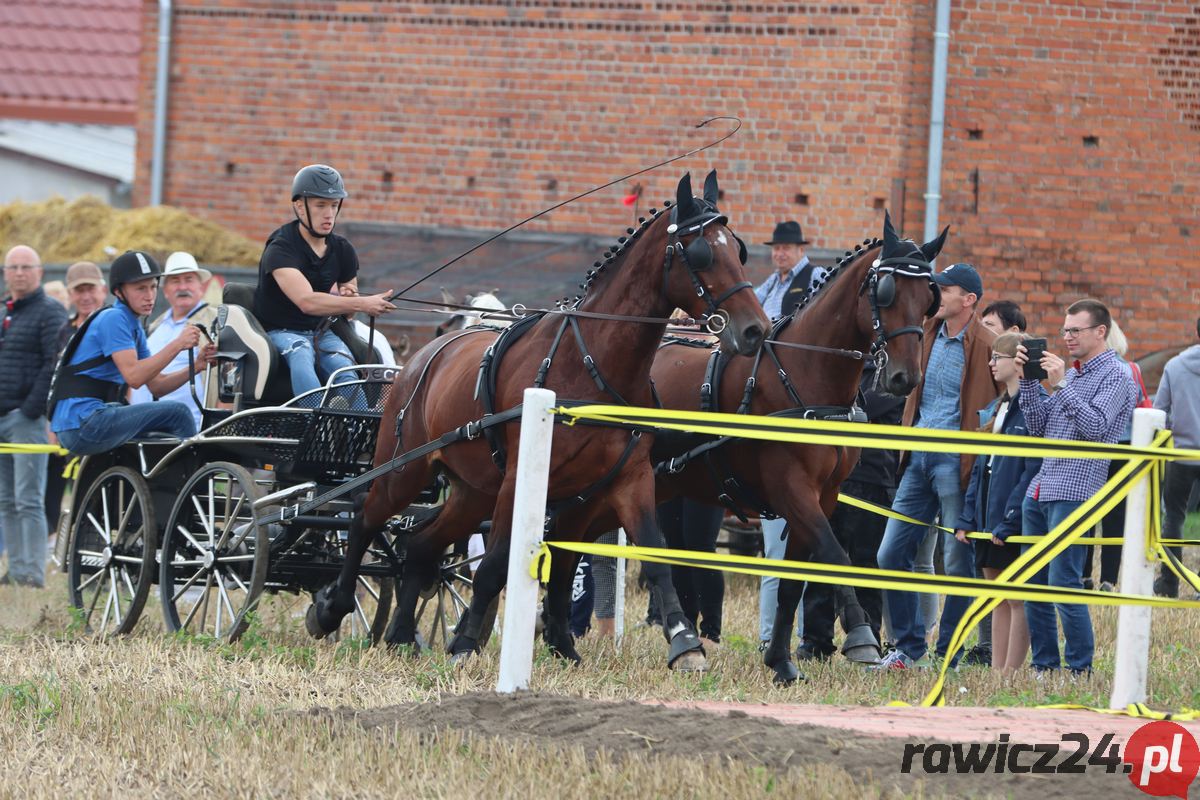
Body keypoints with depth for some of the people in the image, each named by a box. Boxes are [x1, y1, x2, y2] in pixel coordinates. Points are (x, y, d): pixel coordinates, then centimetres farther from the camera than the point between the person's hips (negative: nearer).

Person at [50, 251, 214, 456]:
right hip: (82, 425, -10)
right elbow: (133, 376, -21)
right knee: (177, 413, -12)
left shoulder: (135, 327, 20)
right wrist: (177, 345, -22)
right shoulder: (113, 319, -9)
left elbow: (156, 385, 14)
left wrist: (196, 367, 0)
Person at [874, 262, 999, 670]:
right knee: (891, 553, 7)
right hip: (919, 457, 7)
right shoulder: (928, 334, 10)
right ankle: (910, 647, 16)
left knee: (957, 562, -1)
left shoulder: (987, 346, -10)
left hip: (955, 462, -7)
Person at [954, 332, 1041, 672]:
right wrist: (967, 517, 11)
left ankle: (1010, 674, -3)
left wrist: (1010, 520, -21)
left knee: (1018, 599, -4)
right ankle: (997, 671, 14)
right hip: (989, 517, 9)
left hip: (1016, 520, -9)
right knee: (999, 600, 11)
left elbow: (1034, 469, -18)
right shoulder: (995, 409, 16)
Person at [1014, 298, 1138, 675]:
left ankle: (1081, 669, -6)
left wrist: (1061, 385, -20)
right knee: (1033, 581, 8)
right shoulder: (1070, 373, 19)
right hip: (1040, 489, 8)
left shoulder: (1115, 376, -5)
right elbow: (1039, 425, 16)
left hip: (1076, 492, -8)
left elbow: (1095, 426, -17)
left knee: (1063, 583, -11)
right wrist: (1028, 379, 6)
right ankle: (1044, 664, 14)